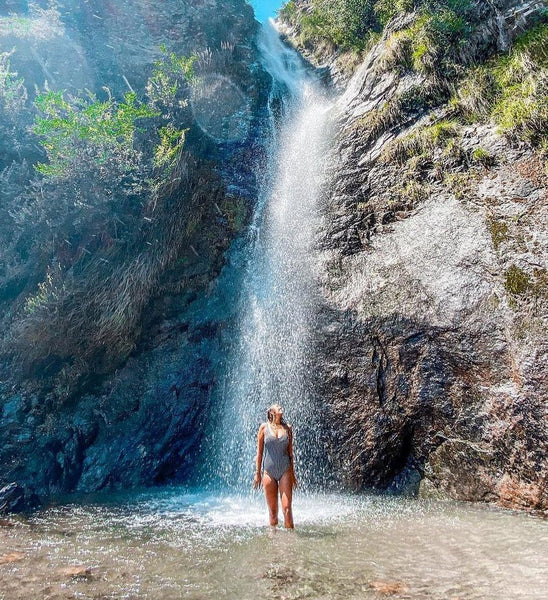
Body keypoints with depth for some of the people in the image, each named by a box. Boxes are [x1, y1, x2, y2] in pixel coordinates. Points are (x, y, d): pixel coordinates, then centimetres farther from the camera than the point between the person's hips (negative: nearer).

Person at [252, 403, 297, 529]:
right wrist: (257, 473, 3)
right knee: (272, 510, 5)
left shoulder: (287, 428, 7)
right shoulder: (264, 427, 2)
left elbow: (290, 452, 12)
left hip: (285, 471, 1)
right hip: (269, 472, -1)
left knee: (287, 508, -4)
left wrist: (292, 474, 12)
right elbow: (259, 451, 5)